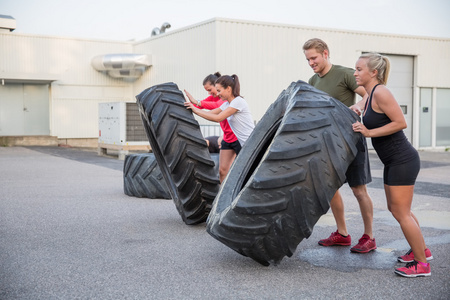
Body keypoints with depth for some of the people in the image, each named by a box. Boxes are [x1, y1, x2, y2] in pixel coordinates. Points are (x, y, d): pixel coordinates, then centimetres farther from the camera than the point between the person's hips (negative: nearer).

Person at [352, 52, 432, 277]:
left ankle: (422, 264, 10)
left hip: (402, 160, -10)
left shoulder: (381, 92, -18)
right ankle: (421, 250, 37)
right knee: (396, 208, 20)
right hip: (394, 161, 10)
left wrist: (369, 132, -21)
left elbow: (401, 122, -22)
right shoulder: (369, 96, 10)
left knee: (401, 212, -3)